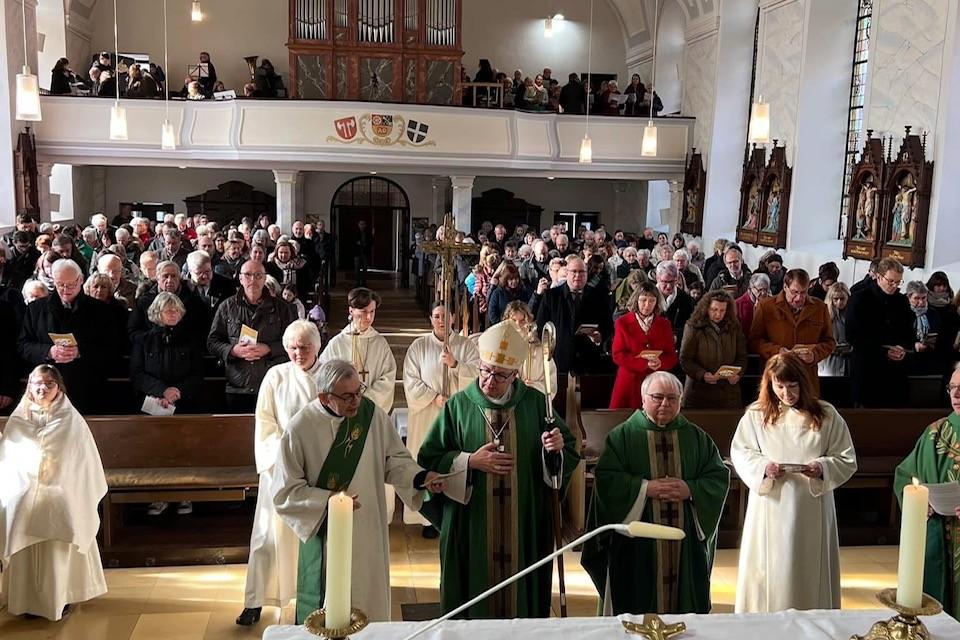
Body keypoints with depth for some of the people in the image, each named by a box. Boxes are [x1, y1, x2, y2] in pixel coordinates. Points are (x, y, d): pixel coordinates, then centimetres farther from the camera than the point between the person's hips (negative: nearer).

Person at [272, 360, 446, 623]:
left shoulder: (372, 413, -10)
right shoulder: (300, 429, -17)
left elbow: (394, 459, 1)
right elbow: (285, 493, -10)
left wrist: (420, 477, -17)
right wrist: (328, 500, -22)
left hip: (370, 533, 3)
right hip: (325, 535, -3)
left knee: (371, 603, 18)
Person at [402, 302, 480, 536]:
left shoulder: (467, 346, 5)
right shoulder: (419, 346, 4)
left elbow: (477, 374, -5)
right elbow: (411, 381, -1)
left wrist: (455, 364, -20)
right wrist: (434, 397, -11)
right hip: (426, 417, 0)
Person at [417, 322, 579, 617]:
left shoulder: (535, 403, 1)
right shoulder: (458, 406, -2)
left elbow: (568, 457, 5)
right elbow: (428, 460, -2)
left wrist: (557, 449, -16)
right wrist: (469, 462, -16)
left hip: (525, 530, 1)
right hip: (471, 531, -1)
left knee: (523, 599, 11)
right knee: (474, 599, 8)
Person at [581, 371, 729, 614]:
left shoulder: (697, 438, 10)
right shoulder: (622, 436, 2)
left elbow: (719, 478, 5)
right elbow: (606, 479, -7)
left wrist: (690, 490, -12)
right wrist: (645, 488, -16)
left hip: (687, 543, 3)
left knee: (686, 604, 6)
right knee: (638, 610, 1)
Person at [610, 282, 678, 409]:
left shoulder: (664, 324, 11)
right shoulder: (622, 323, 3)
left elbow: (672, 357, 7)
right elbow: (617, 355, -5)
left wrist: (660, 362, -17)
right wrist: (645, 363, -17)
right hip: (629, 383, -2)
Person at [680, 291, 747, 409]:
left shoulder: (734, 327, 9)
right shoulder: (693, 327, -3)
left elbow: (742, 357, 12)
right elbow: (685, 359, -5)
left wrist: (737, 373, -8)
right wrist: (702, 374, -20)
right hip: (700, 390, -3)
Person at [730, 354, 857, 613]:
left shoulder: (826, 415, 0)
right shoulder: (756, 414, 1)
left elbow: (847, 460, 3)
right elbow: (739, 453, 5)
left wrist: (821, 468, -17)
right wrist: (763, 467, -14)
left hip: (812, 510, 0)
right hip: (770, 508, 0)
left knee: (808, 572, 6)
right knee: (770, 574, 5)